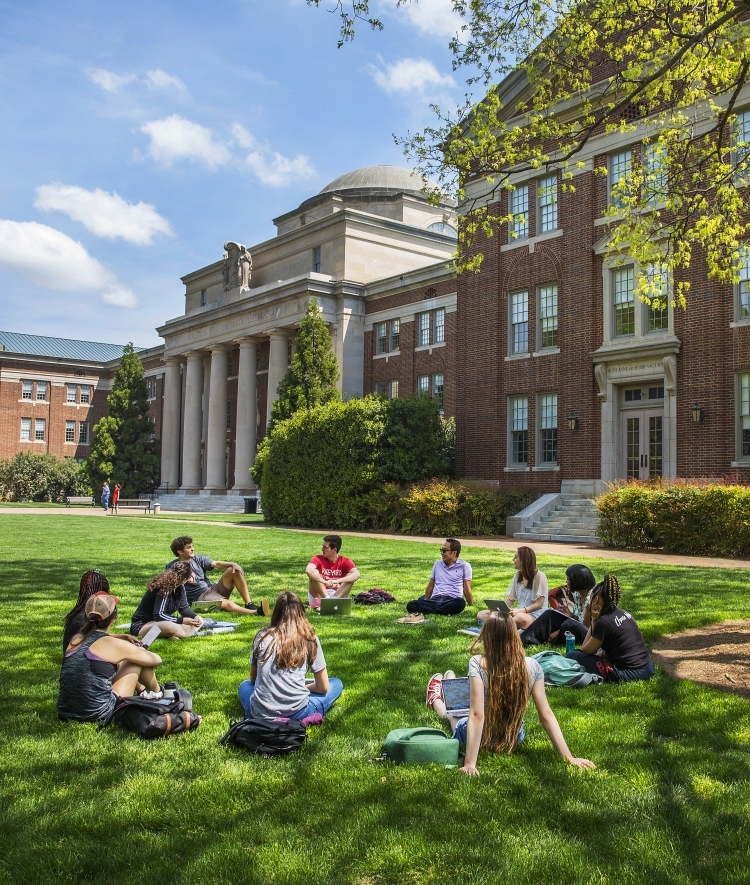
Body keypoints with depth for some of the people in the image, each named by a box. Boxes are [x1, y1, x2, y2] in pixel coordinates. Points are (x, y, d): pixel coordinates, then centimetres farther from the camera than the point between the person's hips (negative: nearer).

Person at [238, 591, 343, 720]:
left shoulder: (262, 636, 8)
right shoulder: (310, 640, 3)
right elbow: (323, 687, 8)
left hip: (260, 715, 2)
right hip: (296, 713, -2)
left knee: (245, 685, 36)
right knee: (336, 684, 21)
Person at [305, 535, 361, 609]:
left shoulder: (345, 561, -5)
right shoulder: (318, 559, -7)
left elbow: (357, 574, -24)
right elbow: (308, 570, -29)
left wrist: (337, 581, -36)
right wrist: (325, 582, -38)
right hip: (318, 597, -1)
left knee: (350, 577, -20)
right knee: (314, 575, -22)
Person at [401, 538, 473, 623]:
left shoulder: (464, 566, 9)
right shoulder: (437, 564, 22)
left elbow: (466, 589, 9)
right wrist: (425, 603, 26)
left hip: (451, 600, -3)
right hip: (435, 600, 3)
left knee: (460, 603, -41)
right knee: (411, 605, -26)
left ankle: (424, 613, -41)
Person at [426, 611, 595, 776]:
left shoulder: (478, 664, -28)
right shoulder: (532, 666, -18)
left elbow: (477, 715, -32)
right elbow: (546, 715, -18)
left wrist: (469, 764, -30)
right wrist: (569, 757, -12)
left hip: (481, 740, -3)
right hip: (513, 739, 3)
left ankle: (436, 701, 65)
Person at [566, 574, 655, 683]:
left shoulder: (604, 622, -15)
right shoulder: (623, 614, 9)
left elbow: (586, 650, -3)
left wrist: (593, 623, -1)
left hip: (629, 673, -9)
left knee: (571, 656, -5)